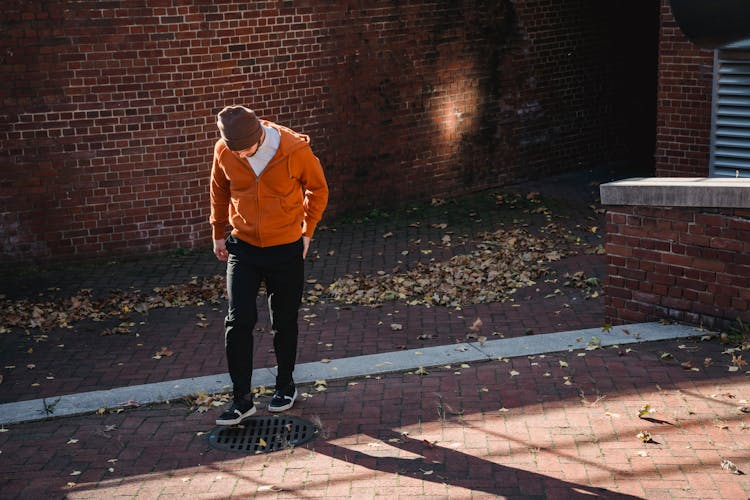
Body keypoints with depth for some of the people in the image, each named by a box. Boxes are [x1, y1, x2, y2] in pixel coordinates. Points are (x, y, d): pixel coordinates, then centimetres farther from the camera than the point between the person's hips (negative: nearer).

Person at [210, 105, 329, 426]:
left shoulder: (295, 150, -18)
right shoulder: (223, 152, -11)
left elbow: (318, 189, -1)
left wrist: (307, 230, 1)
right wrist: (218, 234, 14)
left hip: (286, 249, -1)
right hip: (242, 247, 1)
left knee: (284, 323, 11)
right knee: (238, 322, -5)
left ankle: (285, 386, 31)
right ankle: (242, 399, 4)